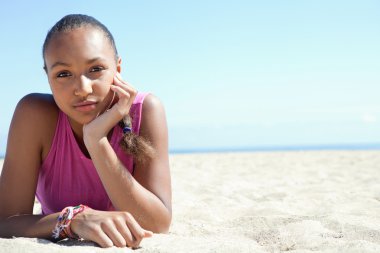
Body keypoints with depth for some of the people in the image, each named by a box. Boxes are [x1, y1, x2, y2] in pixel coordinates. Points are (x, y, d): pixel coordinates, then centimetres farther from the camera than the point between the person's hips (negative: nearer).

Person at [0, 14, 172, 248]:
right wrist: (75, 219, -39)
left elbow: (159, 225, -25)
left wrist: (96, 140, -33)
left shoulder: (145, 111, -20)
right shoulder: (35, 114, -19)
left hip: (127, 247, 0)